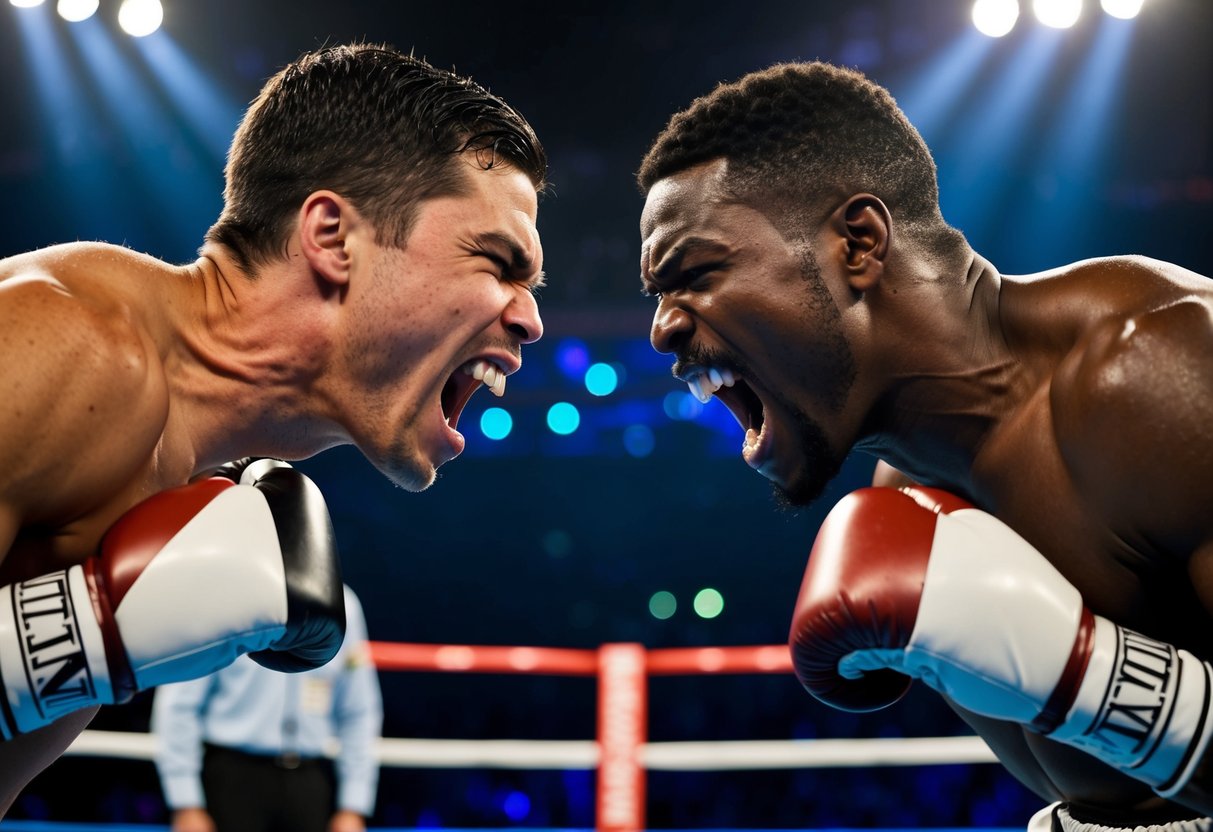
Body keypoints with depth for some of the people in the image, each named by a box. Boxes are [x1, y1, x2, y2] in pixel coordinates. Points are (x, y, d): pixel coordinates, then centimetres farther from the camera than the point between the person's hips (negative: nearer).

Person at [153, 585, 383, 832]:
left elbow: (358, 712, 9)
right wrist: (186, 805, -7)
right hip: (232, 778, -3)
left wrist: (354, 808, 5)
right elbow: (177, 705, -4)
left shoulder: (342, 605, 5)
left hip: (310, 782, 3)